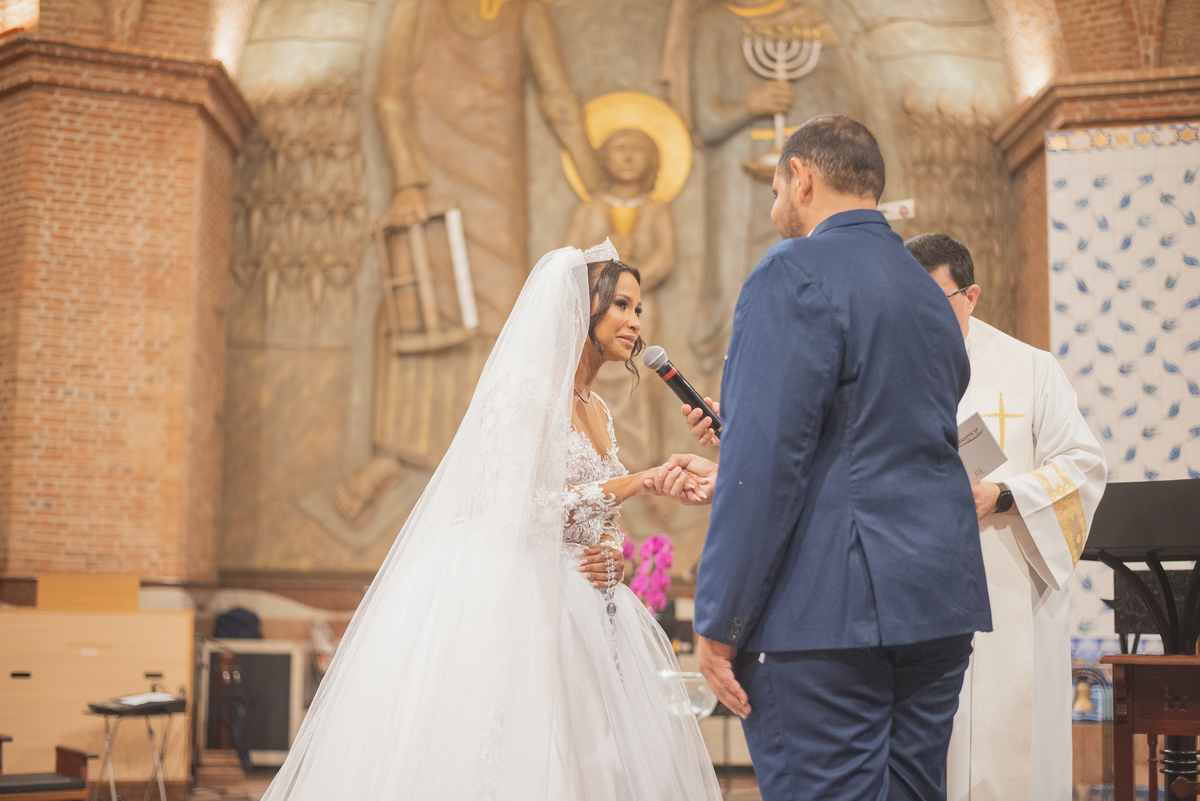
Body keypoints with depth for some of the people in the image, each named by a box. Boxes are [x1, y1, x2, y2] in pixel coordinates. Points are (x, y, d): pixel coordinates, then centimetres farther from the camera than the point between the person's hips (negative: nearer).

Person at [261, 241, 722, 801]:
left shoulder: (597, 412, 17)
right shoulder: (524, 388, -8)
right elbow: (523, 508, -17)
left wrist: (611, 553, 0)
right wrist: (640, 482, -15)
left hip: (577, 612, 8)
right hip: (515, 604, -8)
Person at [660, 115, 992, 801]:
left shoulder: (796, 273, -9)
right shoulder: (930, 293, 18)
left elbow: (770, 456, -18)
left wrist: (719, 623, -14)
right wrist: (728, 478, 29)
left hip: (832, 611, -9)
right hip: (940, 601, 9)